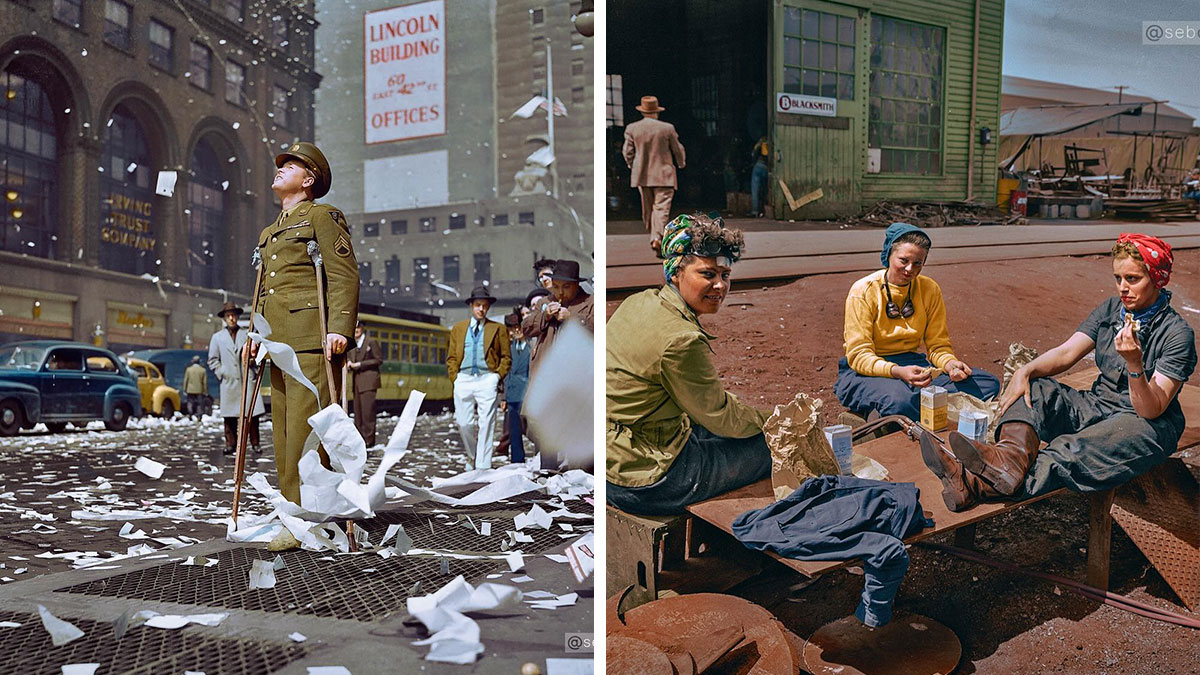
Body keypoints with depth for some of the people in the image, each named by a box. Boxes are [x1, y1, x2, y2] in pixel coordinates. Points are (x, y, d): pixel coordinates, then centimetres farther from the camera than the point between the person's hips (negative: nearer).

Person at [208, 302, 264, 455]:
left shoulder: (247, 334, 10)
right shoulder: (217, 337, 11)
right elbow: (212, 360, 13)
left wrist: (255, 370, 4)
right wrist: (221, 374, 3)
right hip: (229, 383, 1)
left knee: (252, 413, -5)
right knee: (229, 416, 0)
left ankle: (255, 443, 2)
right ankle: (231, 444, 9)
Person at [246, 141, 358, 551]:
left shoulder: (323, 217, 1)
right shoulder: (269, 233, 26)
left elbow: (345, 276, -9)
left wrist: (339, 329, -20)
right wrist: (256, 334, 18)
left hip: (312, 340, -9)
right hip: (280, 344, 9)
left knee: (306, 427, -11)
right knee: (285, 431, 8)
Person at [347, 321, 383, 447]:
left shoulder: (371, 342, -1)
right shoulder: (352, 345, 19)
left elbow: (379, 360, -6)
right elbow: (349, 359, 27)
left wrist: (360, 364, -12)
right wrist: (349, 364, 2)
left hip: (368, 381, -7)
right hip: (357, 381, 7)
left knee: (367, 410, -11)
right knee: (357, 411, 5)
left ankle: (369, 439, -10)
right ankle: (359, 438, 10)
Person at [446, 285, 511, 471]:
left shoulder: (497, 329, 11)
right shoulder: (458, 328, 18)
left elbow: (506, 357, 10)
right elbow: (451, 357, 16)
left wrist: (498, 376, -3)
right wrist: (455, 377, 4)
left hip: (487, 379, -2)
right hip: (464, 379, 2)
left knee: (486, 424, -7)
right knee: (464, 424, 1)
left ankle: (483, 466, -3)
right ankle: (472, 459, 23)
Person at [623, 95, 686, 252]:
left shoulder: (632, 128, -3)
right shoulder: (667, 128, -8)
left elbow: (627, 152, 3)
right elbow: (677, 150, 4)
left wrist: (632, 165, 24)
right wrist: (681, 163, 24)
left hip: (642, 176, 3)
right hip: (664, 175, -3)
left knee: (648, 208, 15)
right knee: (661, 207, -4)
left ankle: (654, 237, 23)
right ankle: (657, 236, -18)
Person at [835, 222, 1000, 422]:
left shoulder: (930, 289, 4)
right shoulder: (863, 291, -11)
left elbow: (938, 345, 8)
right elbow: (859, 355, -16)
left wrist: (950, 363, -17)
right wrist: (897, 372, -34)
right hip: (864, 372, -7)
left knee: (989, 384, -15)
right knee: (901, 400, -42)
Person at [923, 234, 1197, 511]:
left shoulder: (1178, 334, -12)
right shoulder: (1112, 309, 8)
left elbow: (1152, 410, -19)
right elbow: (1066, 353, 0)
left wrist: (1135, 364, -36)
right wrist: (1025, 371, -20)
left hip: (1148, 426, -7)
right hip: (1098, 407, 7)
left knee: (1079, 450, -39)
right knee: (1032, 388, -16)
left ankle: (981, 486, -60)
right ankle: (1013, 457, -48)